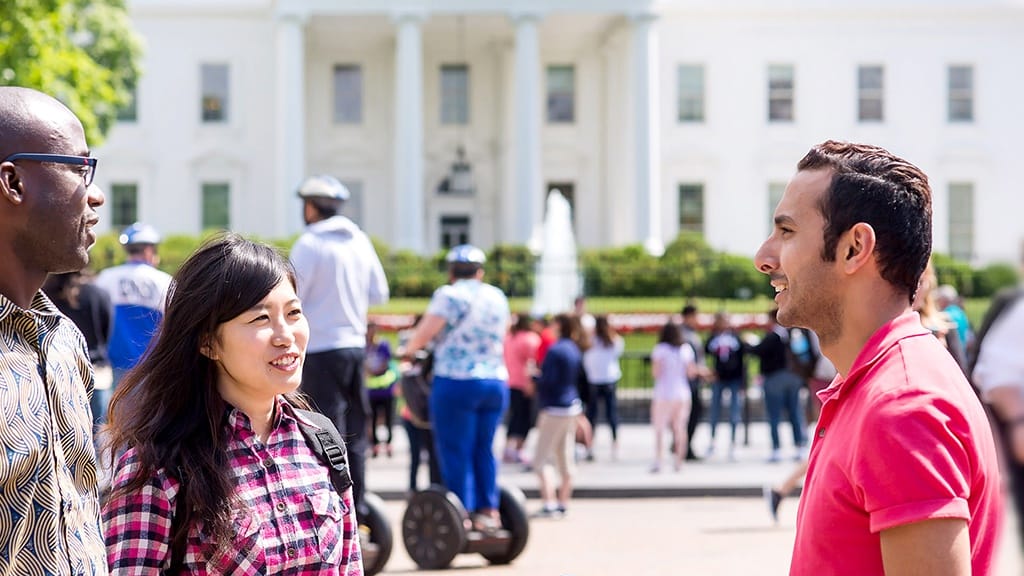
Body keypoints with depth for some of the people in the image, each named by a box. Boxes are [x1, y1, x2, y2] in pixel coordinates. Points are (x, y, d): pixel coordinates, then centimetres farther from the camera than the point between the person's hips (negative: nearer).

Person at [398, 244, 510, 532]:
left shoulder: (450, 295, -7)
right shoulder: (498, 298, 13)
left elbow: (423, 333, -10)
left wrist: (408, 351, 8)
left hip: (457, 382, -6)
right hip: (496, 382, 6)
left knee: (456, 451, -2)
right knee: (483, 449, 14)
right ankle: (488, 511, 13)